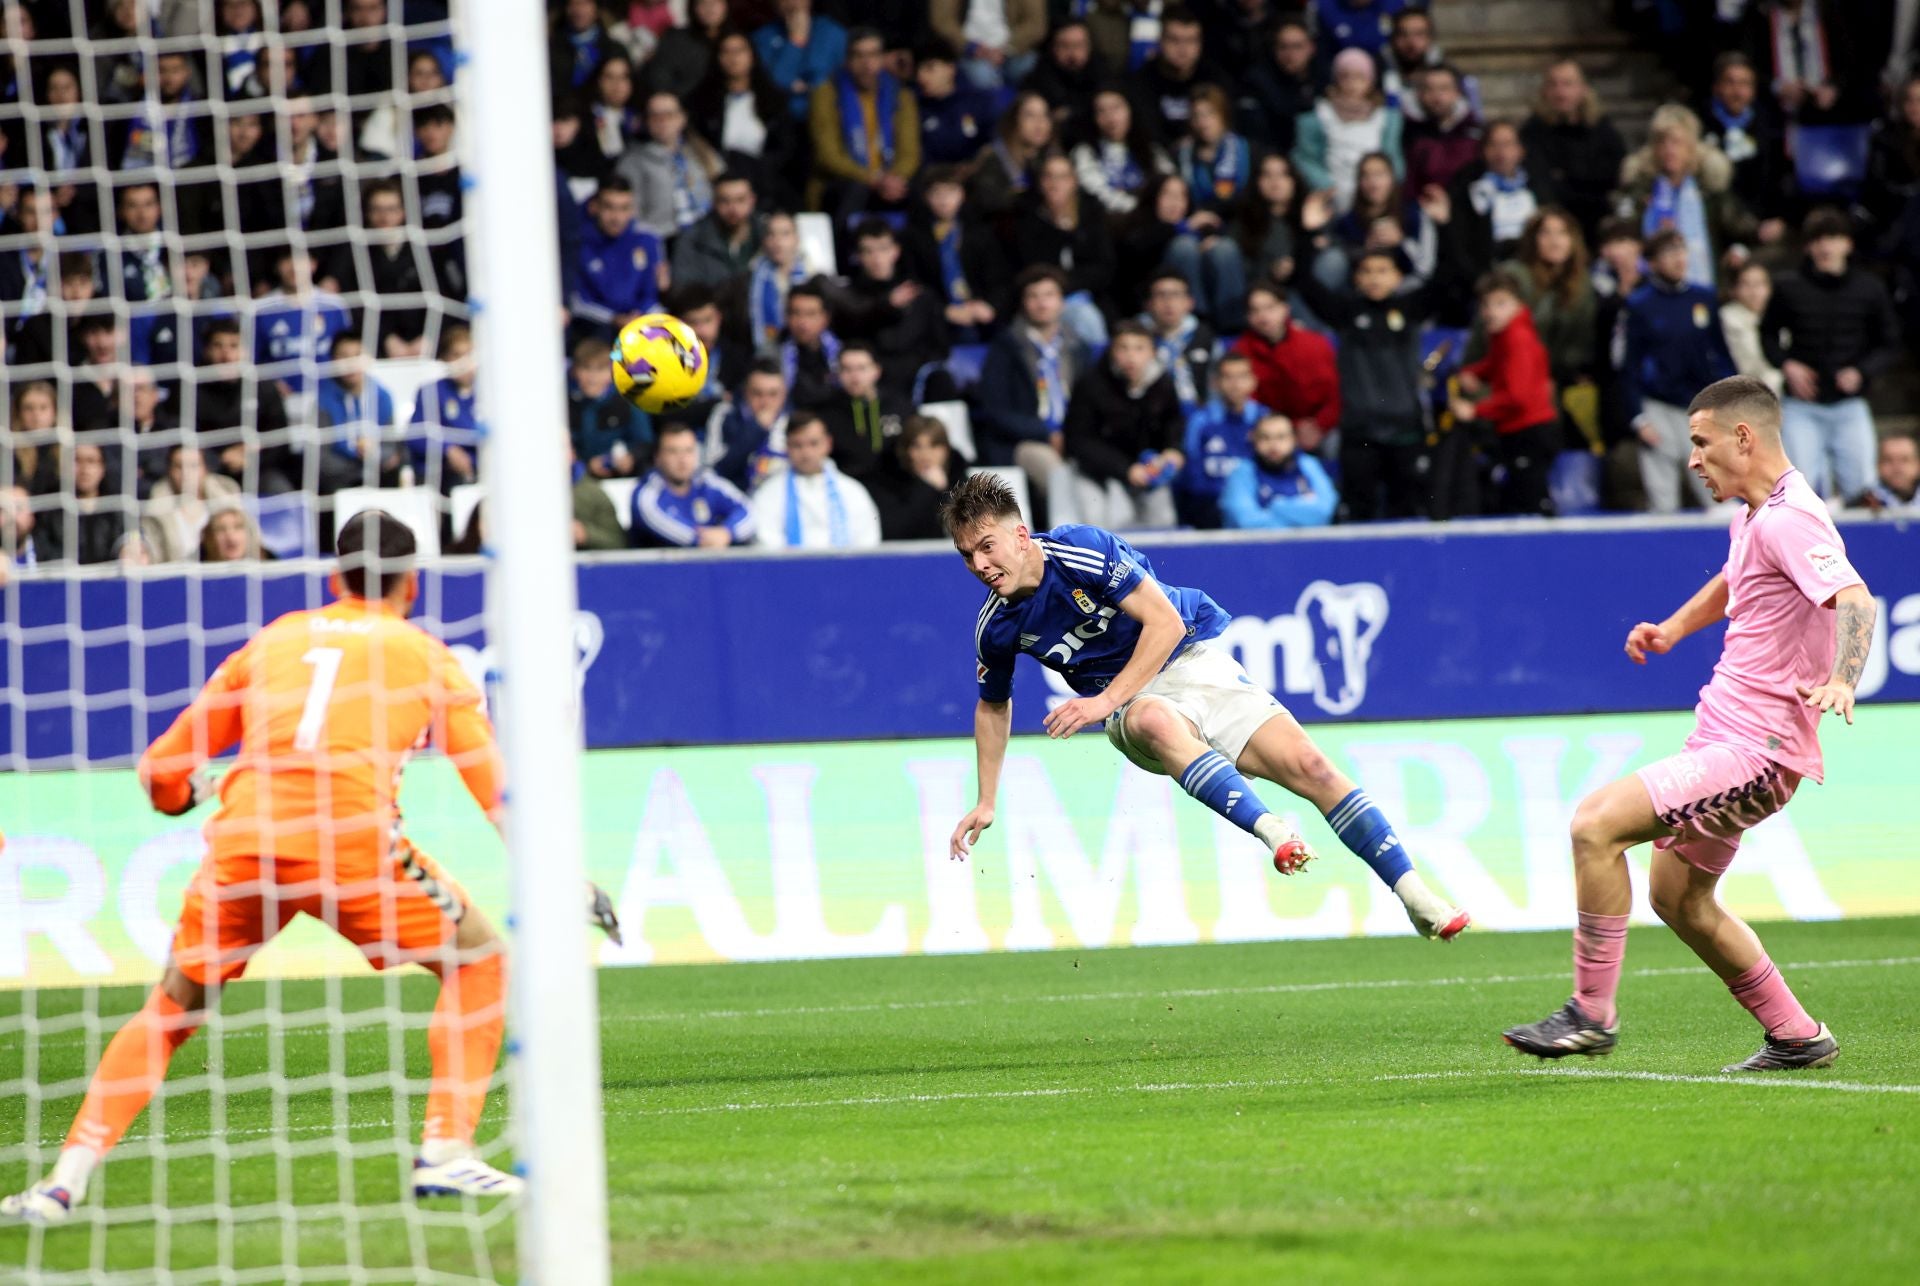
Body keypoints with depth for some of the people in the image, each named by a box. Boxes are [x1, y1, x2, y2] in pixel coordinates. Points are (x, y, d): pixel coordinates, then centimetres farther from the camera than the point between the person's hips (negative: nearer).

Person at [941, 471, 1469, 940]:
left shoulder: (1083, 550, -18)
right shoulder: (995, 628, -4)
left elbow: (1165, 622, -17)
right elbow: (993, 705, 16)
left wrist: (1106, 700, -22)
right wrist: (986, 803, 15)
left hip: (1194, 660, -1)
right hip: (1136, 704, 1)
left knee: (1310, 766, -14)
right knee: (1155, 722, -38)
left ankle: (1417, 897, -7)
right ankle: (1272, 832, -49)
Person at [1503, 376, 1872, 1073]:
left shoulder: (1788, 520, -18)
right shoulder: (1751, 514, 14)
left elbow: (1854, 599, -33)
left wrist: (1841, 680, -50)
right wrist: (1672, 628, 22)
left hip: (1757, 750, -11)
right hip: (1721, 731, 11)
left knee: (1596, 822, -19)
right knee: (1679, 898, 19)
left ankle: (1592, 1012, -12)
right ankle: (1797, 1039, 27)